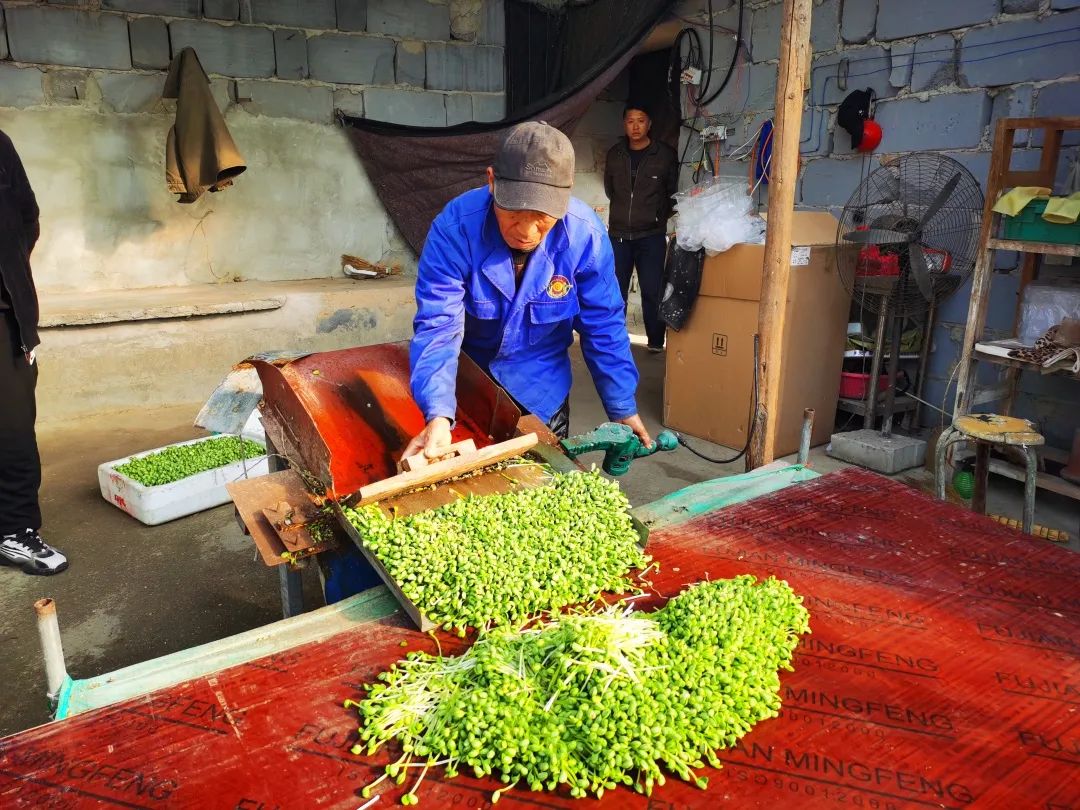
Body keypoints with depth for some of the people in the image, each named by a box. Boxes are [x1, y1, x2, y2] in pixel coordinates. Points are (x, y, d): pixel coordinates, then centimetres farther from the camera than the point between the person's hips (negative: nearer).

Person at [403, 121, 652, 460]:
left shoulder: (586, 236, -23)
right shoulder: (454, 229, -28)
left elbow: (603, 329, -13)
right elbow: (437, 327, -31)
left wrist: (623, 409, -8)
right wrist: (439, 415, -45)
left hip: (543, 392, 1)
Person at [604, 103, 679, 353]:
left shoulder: (666, 155, -3)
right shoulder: (614, 154, 6)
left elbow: (673, 193, 6)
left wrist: (658, 217, 6)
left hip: (651, 236, -3)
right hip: (618, 234, 3)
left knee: (652, 291, -3)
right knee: (615, 290, 6)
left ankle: (656, 341, 8)